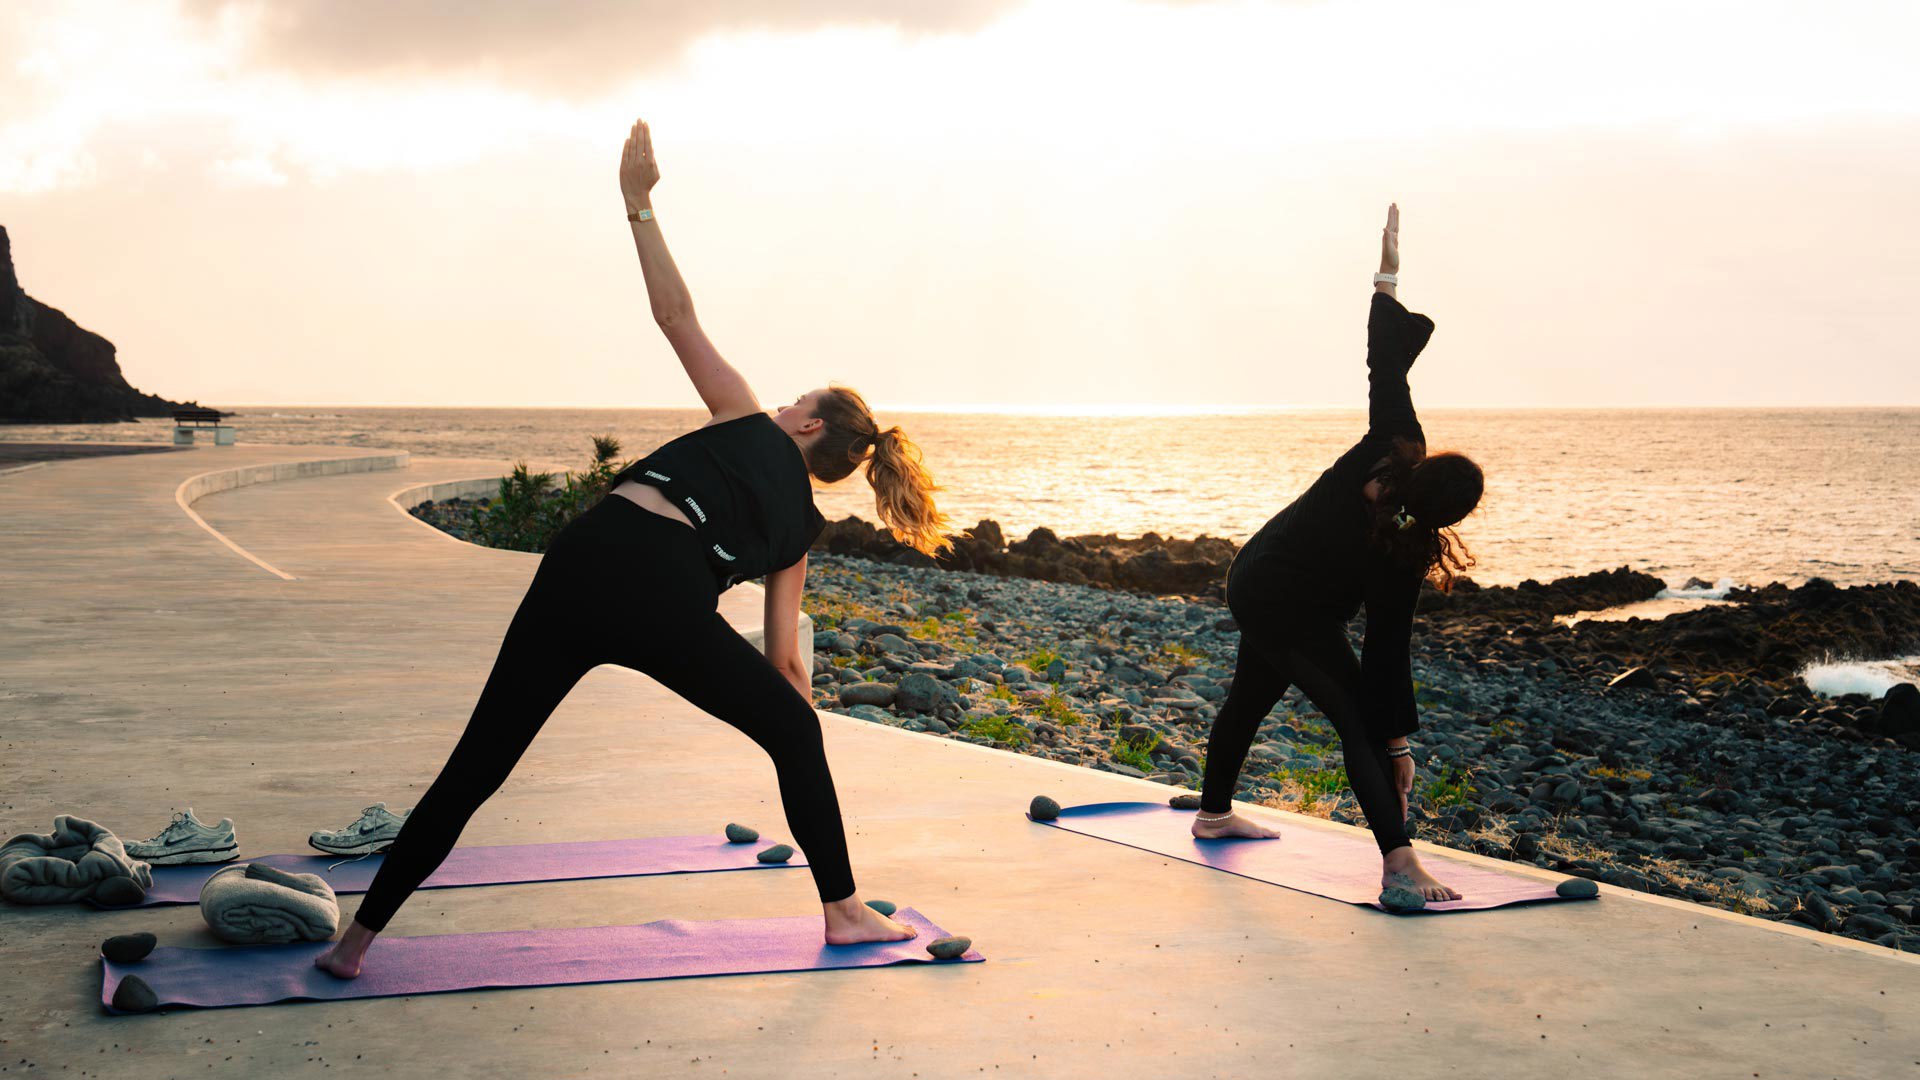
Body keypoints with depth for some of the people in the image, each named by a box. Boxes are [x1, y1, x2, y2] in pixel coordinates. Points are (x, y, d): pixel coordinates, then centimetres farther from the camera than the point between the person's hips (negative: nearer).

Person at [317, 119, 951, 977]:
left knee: (474, 768, 9)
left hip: (583, 560, 1)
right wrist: (804, 774, 34)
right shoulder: (798, 527, 22)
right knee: (794, 732, 23)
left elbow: (674, 314, 16)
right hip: (663, 597, -1)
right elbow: (784, 659, 24)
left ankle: (357, 939, 13)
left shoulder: (749, 425, 22)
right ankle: (844, 912, 25)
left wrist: (638, 201, 22)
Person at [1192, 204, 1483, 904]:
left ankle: (1214, 812, 46)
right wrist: (1400, 743, -19)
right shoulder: (1401, 562, -28)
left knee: (1249, 696, 25)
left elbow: (1386, 371, -15)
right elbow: (1387, 654, -24)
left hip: (1252, 580, 8)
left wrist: (1388, 275, -10)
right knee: (1360, 719, -9)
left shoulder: (1388, 450, -19)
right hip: (1292, 615, -8)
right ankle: (1398, 860, -21)